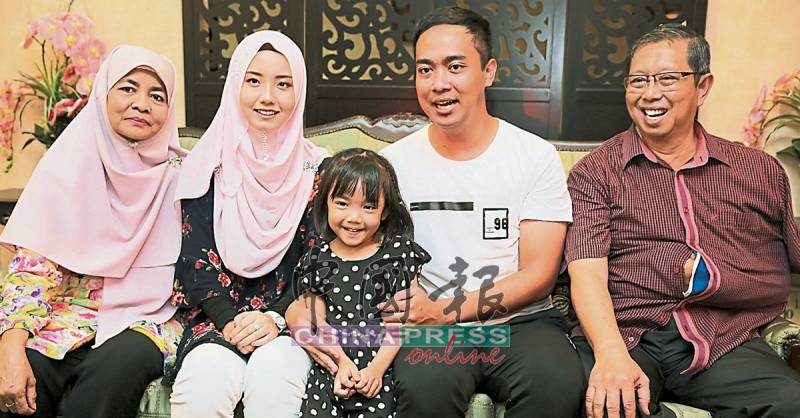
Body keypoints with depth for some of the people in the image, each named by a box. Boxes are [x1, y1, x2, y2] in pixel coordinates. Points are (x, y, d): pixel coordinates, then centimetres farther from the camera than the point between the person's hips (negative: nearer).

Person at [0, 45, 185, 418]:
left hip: (145, 318, 0)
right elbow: (32, 266, -4)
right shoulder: (69, 165, 0)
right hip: (69, 314, 1)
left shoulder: (180, 174, 0)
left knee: (119, 365, -33)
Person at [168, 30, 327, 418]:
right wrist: (231, 319, -14)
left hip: (288, 320, 0)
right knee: (206, 382, -30)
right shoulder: (210, 164, 5)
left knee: (273, 373, -32)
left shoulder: (315, 168, 4)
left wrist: (276, 318, -15)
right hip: (217, 318, 1)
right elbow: (194, 257, 1)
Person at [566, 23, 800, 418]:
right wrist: (611, 354, -20)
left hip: (726, 342, 3)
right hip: (627, 338, -3)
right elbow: (586, 274, -5)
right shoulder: (594, 173, 7)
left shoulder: (761, 170, 15)